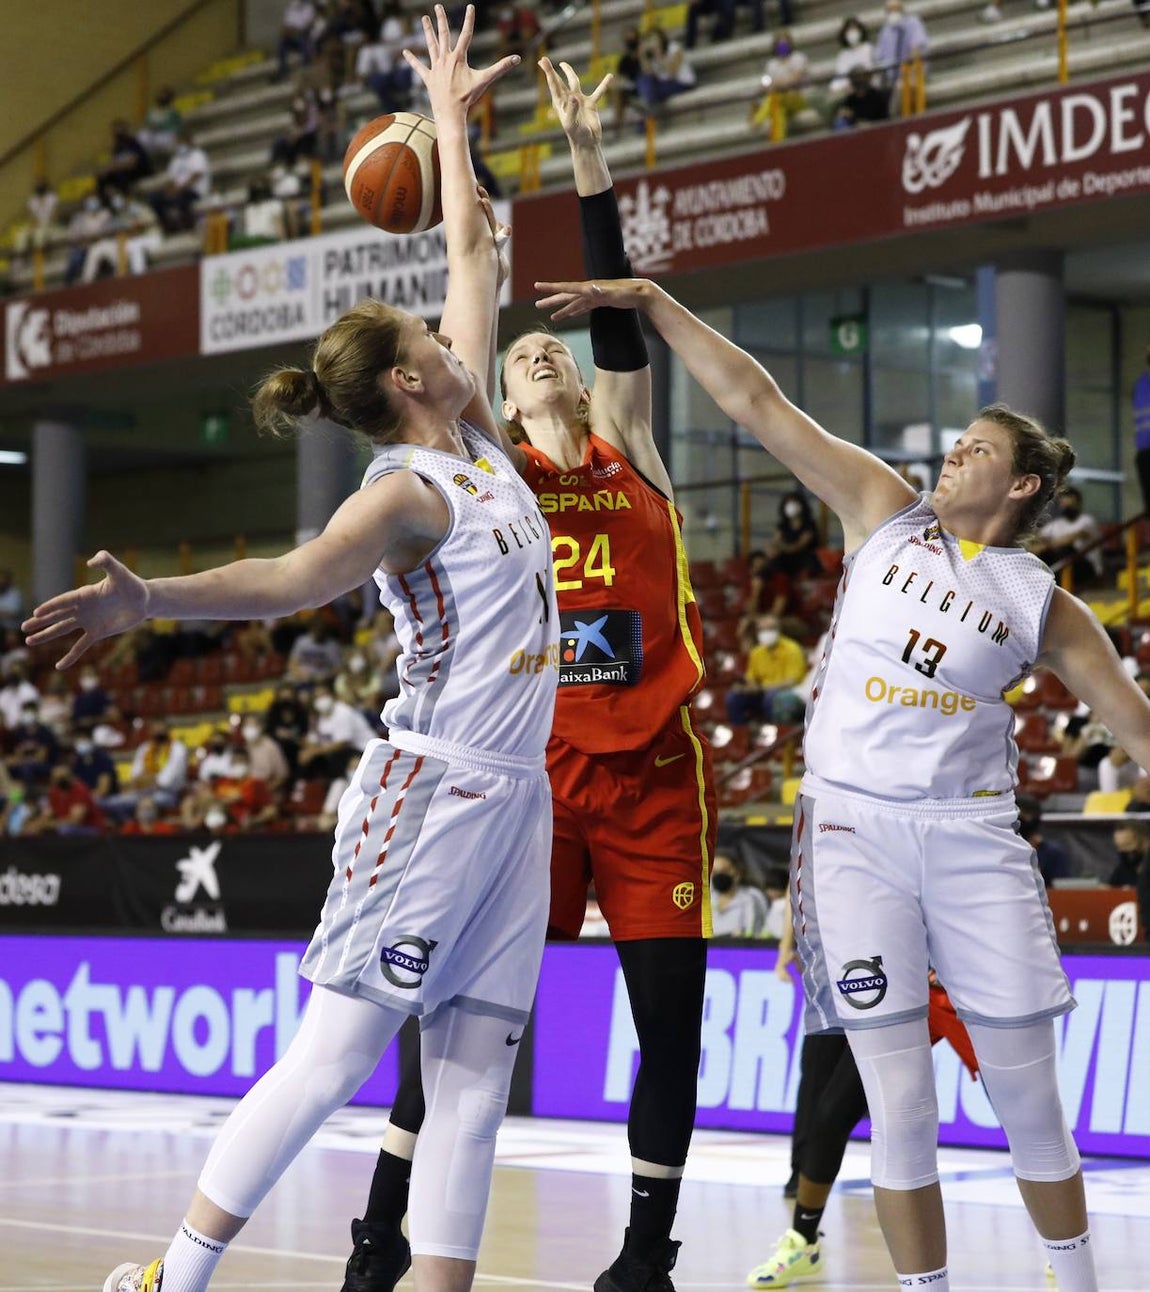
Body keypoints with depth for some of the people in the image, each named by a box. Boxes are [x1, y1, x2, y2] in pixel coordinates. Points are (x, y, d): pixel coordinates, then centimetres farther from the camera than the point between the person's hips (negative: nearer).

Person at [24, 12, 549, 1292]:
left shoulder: (472, 440, 13)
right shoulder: (405, 491, -10)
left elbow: (472, 250, 23)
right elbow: (294, 574, -28)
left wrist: (450, 116, 30)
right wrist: (149, 598, -44)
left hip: (511, 797, 8)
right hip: (432, 789, -8)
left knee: (475, 1072, 2)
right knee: (333, 1054, -10)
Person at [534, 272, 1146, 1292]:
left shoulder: (1043, 604, 5)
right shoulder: (886, 513, 6)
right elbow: (756, 402, 3)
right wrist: (650, 301, -1)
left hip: (971, 831, 0)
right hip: (854, 827, 0)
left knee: (1028, 1092, 4)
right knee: (900, 1102, -2)